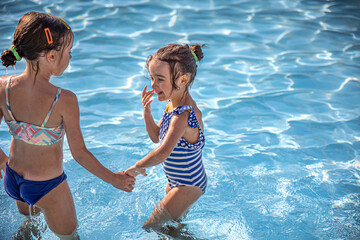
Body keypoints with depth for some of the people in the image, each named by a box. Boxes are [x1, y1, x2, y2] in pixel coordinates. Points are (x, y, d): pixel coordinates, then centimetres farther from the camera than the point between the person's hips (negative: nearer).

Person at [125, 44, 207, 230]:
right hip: (177, 180, 9)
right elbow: (156, 137, 9)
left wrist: (137, 167, -29)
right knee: (175, 223, 27)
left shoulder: (183, 115, -33)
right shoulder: (173, 104, -2)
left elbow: (162, 153, -45)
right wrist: (147, 113, -8)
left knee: (150, 227, 2)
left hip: (187, 186, -9)